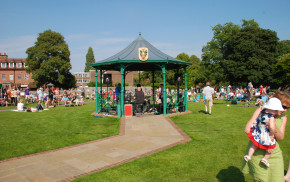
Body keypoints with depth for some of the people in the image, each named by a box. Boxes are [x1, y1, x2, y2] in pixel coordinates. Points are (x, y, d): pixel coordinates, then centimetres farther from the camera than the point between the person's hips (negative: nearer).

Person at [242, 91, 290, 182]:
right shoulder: (261, 111, -8)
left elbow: (280, 137, 2)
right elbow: (247, 129, -13)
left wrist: (275, 129, -19)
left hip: (274, 153, 4)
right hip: (257, 152, -4)